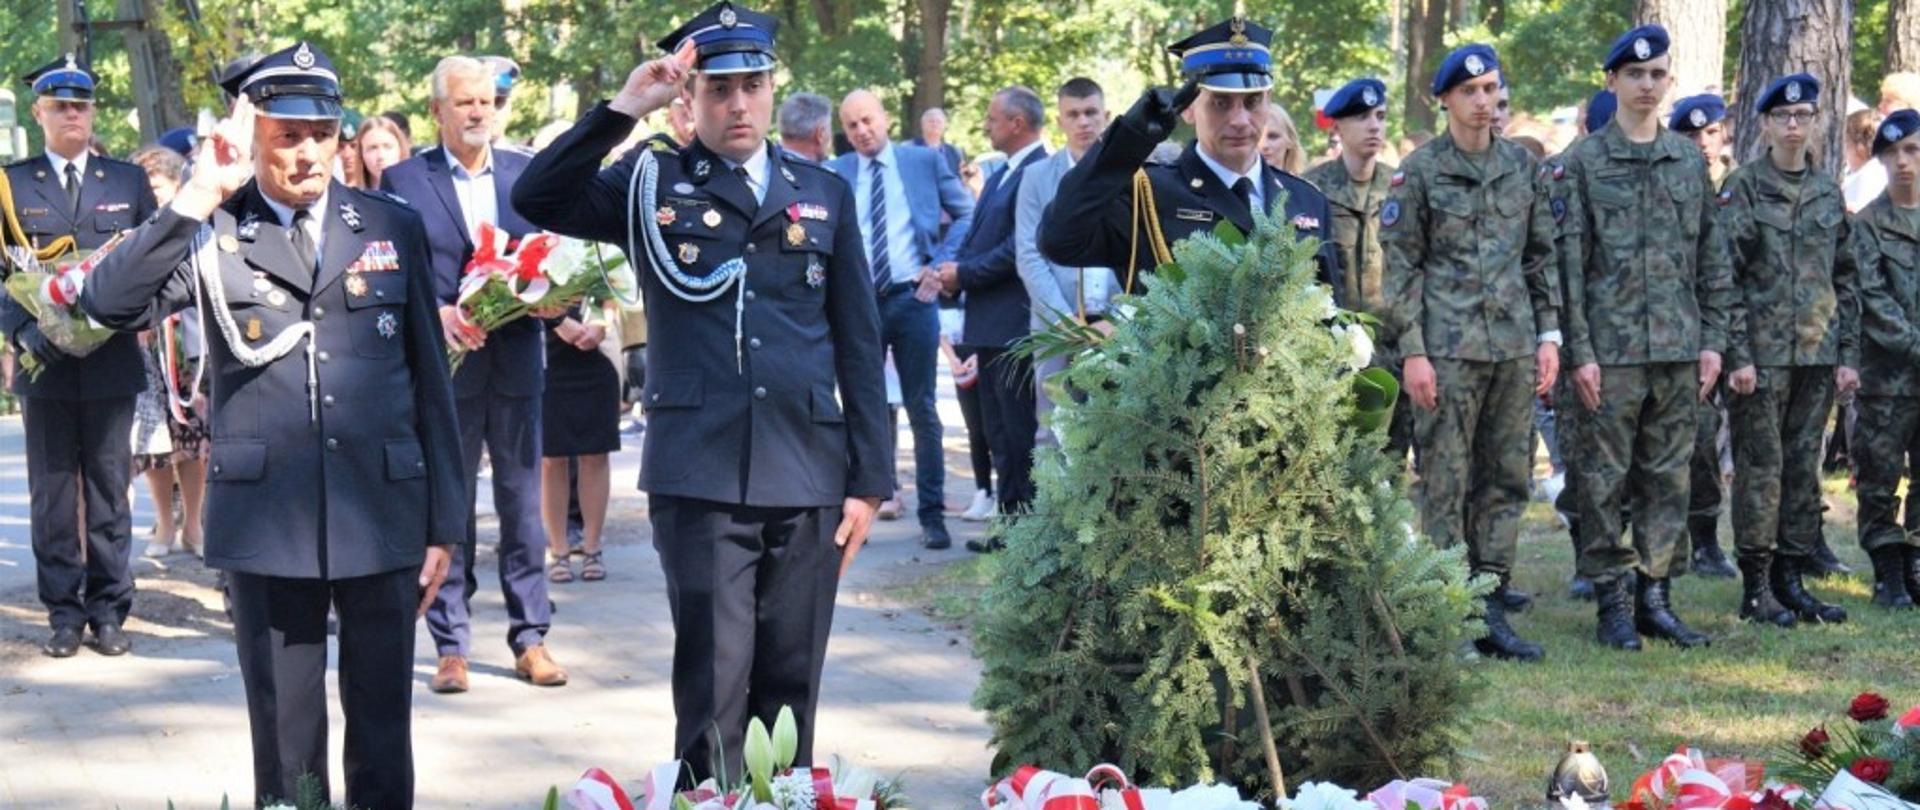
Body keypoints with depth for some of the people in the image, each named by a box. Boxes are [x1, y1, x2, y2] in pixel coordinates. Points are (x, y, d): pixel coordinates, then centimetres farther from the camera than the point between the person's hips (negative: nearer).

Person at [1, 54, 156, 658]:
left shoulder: (129, 181, 9)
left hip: (112, 363, 1)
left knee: (109, 490, 5)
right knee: (52, 493, 4)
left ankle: (109, 611, 11)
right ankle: (64, 612, 10)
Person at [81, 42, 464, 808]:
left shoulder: (392, 227, 7)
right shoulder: (211, 234, 1)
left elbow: (431, 381, 9)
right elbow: (110, 303, -15)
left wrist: (442, 523, 6)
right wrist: (200, 195, -16)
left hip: (383, 518, 1)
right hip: (268, 525, -1)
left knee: (383, 733, 8)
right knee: (284, 737, 7)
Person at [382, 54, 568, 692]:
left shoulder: (528, 174, 10)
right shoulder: (404, 181, 2)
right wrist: (438, 314, -18)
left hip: (518, 357, 2)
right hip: (444, 360, -2)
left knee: (523, 498, 5)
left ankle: (531, 638, 12)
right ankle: (450, 645, 9)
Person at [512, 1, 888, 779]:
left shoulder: (823, 192, 12)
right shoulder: (653, 183, 5)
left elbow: (858, 343, 11)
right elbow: (536, 199, -11)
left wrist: (869, 479, 6)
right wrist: (623, 108, -16)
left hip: (809, 477, 3)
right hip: (702, 475, -3)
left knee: (790, 689, 9)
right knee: (713, 684, -6)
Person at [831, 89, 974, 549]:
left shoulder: (925, 161, 6)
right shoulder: (833, 175, 7)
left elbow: (967, 215, 8)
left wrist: (942, 262, -3)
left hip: (912, 299, -1)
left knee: (922, 410, 2)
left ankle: (932, 514, 8)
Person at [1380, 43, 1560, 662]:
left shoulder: (1521, 167, 11)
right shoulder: (1420, 171, -1)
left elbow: (1543, 257, 15)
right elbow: (1400, 267, -3)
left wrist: (1549, 335, 7)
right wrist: (1412, 351, -9)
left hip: (1514, 347, 5)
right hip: (1448, 348, -4)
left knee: (1506, 480, 6)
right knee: (1445, 484, -2)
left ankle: (1490, 610, 13)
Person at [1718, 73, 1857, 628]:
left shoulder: (1829, 194, 12)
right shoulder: (1742, 189, -4)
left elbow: (1844, 280, 14)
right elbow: (1723, 277, -8)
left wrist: (1848, 354, 7)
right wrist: (1737, 354, -15)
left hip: (1817, 352, 5)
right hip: (1763, 350, -5)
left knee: (1804, 465, 7)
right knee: (1761, 466, -3)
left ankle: (1791, 581, 14)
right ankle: (1756, 587, 3)